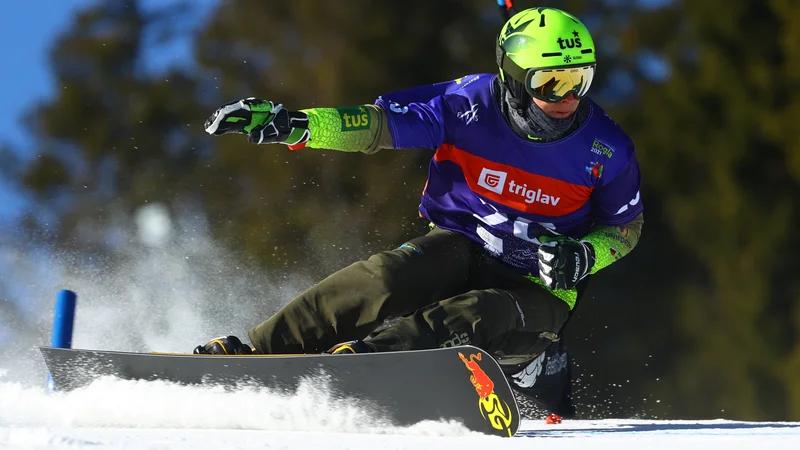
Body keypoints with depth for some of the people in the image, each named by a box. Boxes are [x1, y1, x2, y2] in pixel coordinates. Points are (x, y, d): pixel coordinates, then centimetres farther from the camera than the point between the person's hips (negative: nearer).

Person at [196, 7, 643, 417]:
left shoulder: (606, 148, -10)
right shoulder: (469, 104, -12)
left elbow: (627, 226, 5)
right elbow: (376, 123, -12)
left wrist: (584, 257, -17)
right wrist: (288, 123, -27)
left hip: (538, 285, 0)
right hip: (459, 247, 0)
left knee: (479, 319, -35)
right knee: (387, 281, -31)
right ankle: (261, 351, -32)